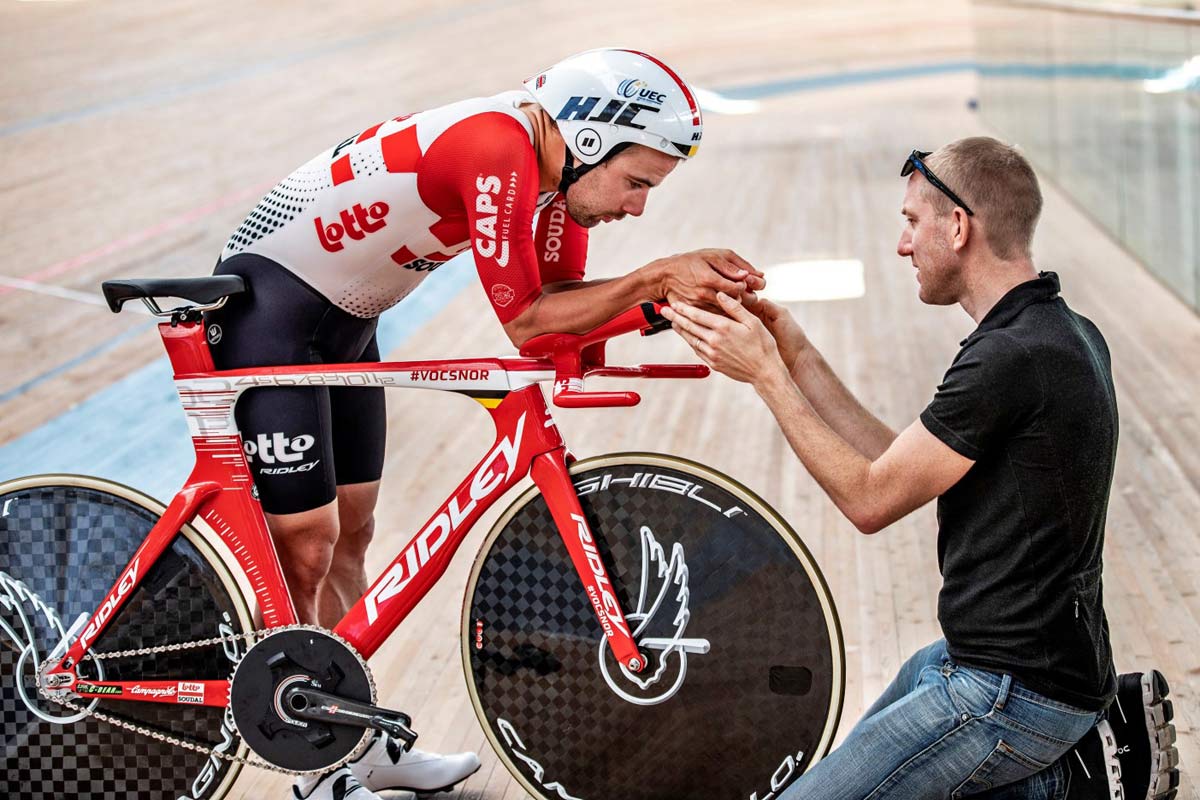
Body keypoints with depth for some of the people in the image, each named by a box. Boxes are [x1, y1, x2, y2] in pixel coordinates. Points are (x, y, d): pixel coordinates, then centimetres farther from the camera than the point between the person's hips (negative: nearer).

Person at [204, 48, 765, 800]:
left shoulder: (553, 164, -2)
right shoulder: (496, 149, -29)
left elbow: (562, 304, -2)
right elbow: (523, 320, -27)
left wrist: (674, 286, -16)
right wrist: (658, 276, -28)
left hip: (344, 318, 10)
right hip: (270, 305, -10)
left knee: (350, 537, 16)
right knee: (306, 549, -3)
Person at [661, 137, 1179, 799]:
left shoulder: (1011, 358, -24)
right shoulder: (1066, 334, 7)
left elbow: (870, 499, -17)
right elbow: (898, 467, 9)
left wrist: (766, 375, -10)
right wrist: (798, 357, 8)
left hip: (1012, 690, -10)